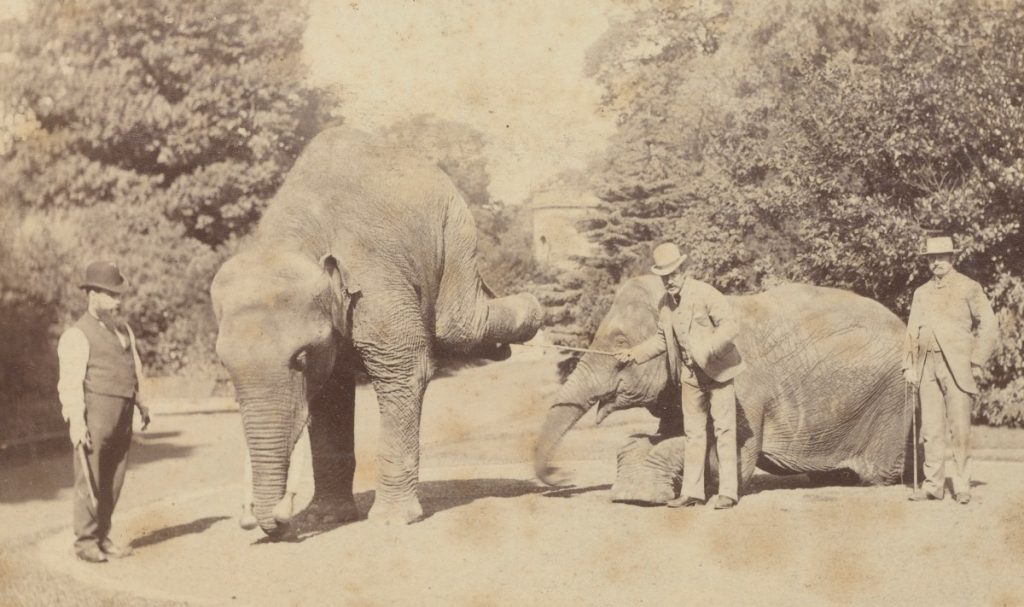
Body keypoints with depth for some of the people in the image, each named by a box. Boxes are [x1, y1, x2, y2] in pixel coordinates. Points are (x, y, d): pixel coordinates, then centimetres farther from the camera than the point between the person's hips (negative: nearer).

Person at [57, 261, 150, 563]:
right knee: (90, 481, -3)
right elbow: (70, 382, -11)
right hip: (94, 415, -7)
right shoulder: (78, 335, -6)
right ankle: (86, 542, 5)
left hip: (122, 417, 7)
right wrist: (76, 422, -17)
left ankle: (102, 538, 16)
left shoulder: (122, 328, 17)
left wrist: (139, 403, 15)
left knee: (113, 481, 8)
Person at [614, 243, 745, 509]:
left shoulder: (705, 293, -16)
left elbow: (730, 327, -21)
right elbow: (662, 338, 18)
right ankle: (692, 492, 12)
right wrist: (634, 354, 7)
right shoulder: (664, 304, 4)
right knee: (693, 433, 8)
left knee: (724, 430, -4)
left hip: (718, 370, -6)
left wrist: (707, 350, -35)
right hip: (690, 375, 6)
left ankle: (728, 492, 0)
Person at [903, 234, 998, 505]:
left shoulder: (969, 288, 2)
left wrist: (976, 363, -6)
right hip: (927, 368, 4)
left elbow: (989, 327, -1)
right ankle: (933, 485, 8)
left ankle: (962, 486, -1)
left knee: (960, 427, -6)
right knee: (931, 428, 4)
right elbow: (912, 331, 17)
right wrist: (909, 366, 8)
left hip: (957, 366, -4)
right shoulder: (921, 293, 16)